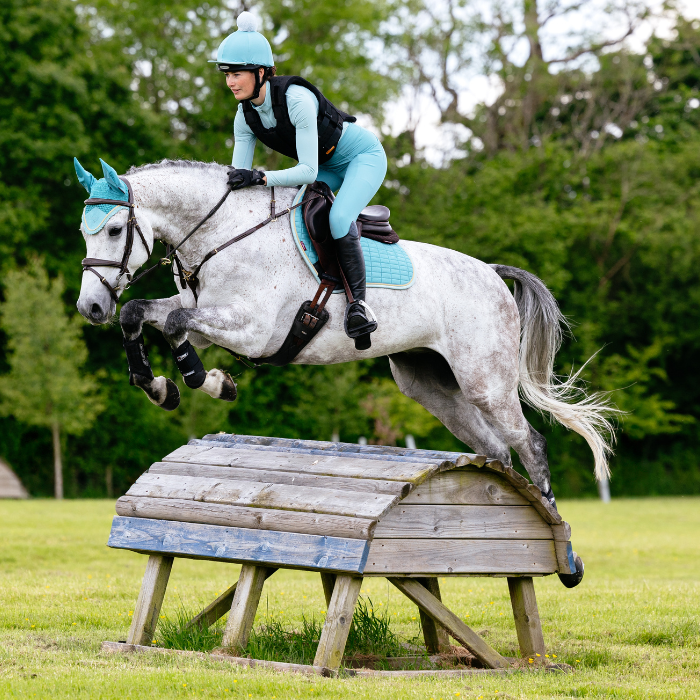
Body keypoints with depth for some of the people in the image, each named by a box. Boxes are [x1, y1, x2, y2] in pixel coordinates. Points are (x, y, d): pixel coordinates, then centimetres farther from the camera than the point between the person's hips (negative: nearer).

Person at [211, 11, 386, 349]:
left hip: (363, 155, -8)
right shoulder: (245, 116, -11)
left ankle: (359, 299, -21)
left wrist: (260, 178, -45)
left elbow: (308, 171, -35)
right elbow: (238, 177, -7)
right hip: (327, 167, 8)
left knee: (338, 218, -31)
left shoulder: (296, 98, -33)